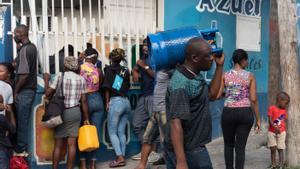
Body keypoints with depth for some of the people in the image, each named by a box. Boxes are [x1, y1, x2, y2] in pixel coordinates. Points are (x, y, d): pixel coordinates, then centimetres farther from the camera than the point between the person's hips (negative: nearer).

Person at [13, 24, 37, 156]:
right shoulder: (32, 47, 11)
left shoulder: (24, 50, -17)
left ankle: (20, 150, 9)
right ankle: (22, 148, 23)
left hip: (24, 91, -9)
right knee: (24, 119, 15)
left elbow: (24, 74, -22)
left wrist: (16, 91, -13)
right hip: (31, 89, 9)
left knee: (21, 121, 0)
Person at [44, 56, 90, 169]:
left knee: (58, 144, 6)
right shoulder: (81, 79, 4)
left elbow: (48, 93, -5)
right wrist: (86, 119, 7)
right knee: (72, 144, 3)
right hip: (75, 112, 1)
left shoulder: (60, 76, -3)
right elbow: (84, 101, 2)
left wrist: (46, 80, 12)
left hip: (61, 112, -1)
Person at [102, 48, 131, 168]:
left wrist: (107, 102, 0)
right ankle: (122, 157, 11)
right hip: (126, 102, 6)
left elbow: (107, 87, -5)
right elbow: (128, 86, 14)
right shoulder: (125, 70, 11)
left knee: (112, 132, 0)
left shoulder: (109, 68, -2)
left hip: (115, 102, -6)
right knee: (121, 132, 10)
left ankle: (119, 158, -8)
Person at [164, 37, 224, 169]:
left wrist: (219, 66, 14)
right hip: (187, 151, -9)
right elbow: (175, 124, -28)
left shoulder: (195, 76, 8)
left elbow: (211, 94, 20)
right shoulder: (181, 84, -23)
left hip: (192, 147, 9)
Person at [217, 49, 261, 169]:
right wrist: (258, 119, 2)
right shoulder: (250, 76, -1)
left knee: (228, 144, 20)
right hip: (245, 113, 0)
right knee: (240, 147, 5)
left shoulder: (225, 75, 0)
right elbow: (253, 99, -5)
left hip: (228, 113, 1)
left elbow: (216, 95, -4)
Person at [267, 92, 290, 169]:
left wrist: (285, 133, 9)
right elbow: (270, 120, -14)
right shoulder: (272, 108, -7)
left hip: (281, 132, 3)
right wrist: (275, 127, -29)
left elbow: (284, 122, 11)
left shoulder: (284, 110, 6)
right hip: (272, 132, -3)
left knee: (280, 149, 3)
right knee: (273, 149, 0)